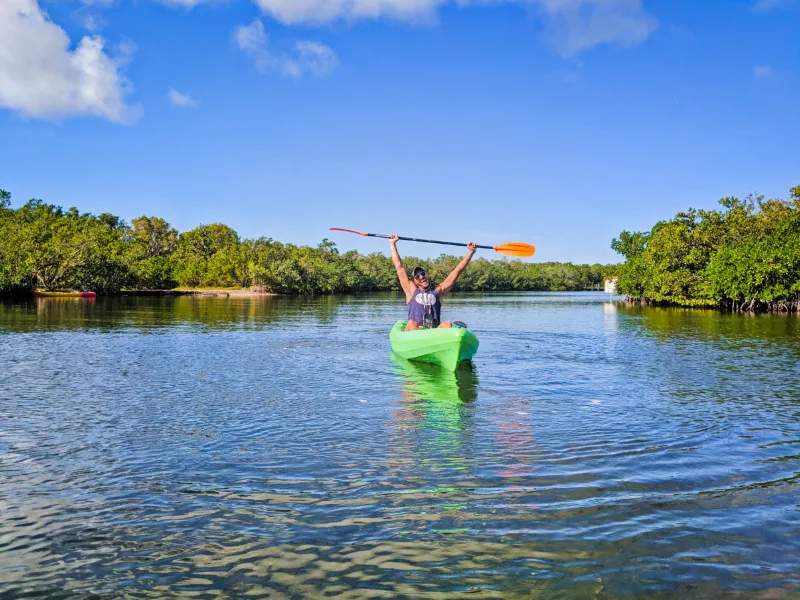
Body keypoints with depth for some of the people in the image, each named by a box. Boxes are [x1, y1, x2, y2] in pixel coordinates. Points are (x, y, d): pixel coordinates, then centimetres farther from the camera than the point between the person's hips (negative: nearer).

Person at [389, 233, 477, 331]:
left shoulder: (438, 292, 21)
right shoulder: (411, 291, 19)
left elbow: (457, 271, 20)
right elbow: (399, 267, 21)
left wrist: (471, 252, 17)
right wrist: (393, 244, 24)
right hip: (413, 333, -1)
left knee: (447, 324, -26)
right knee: (412, 323, -32)